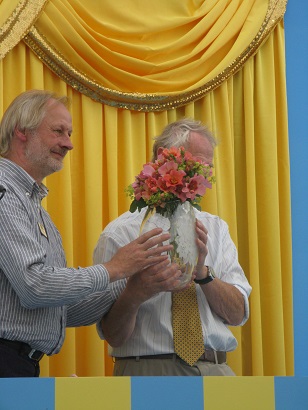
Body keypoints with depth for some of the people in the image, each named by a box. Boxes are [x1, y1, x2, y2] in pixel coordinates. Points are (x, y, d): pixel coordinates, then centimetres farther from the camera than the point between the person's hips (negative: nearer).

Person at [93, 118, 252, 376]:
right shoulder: (120, 234, -1)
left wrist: (202, 271, -10)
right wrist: (132, 296, -24)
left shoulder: (215, 228, 15)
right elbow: (113, 335, -5)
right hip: (149, 370, -4)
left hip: (216, 369, 4)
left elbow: (238, 315, 6)